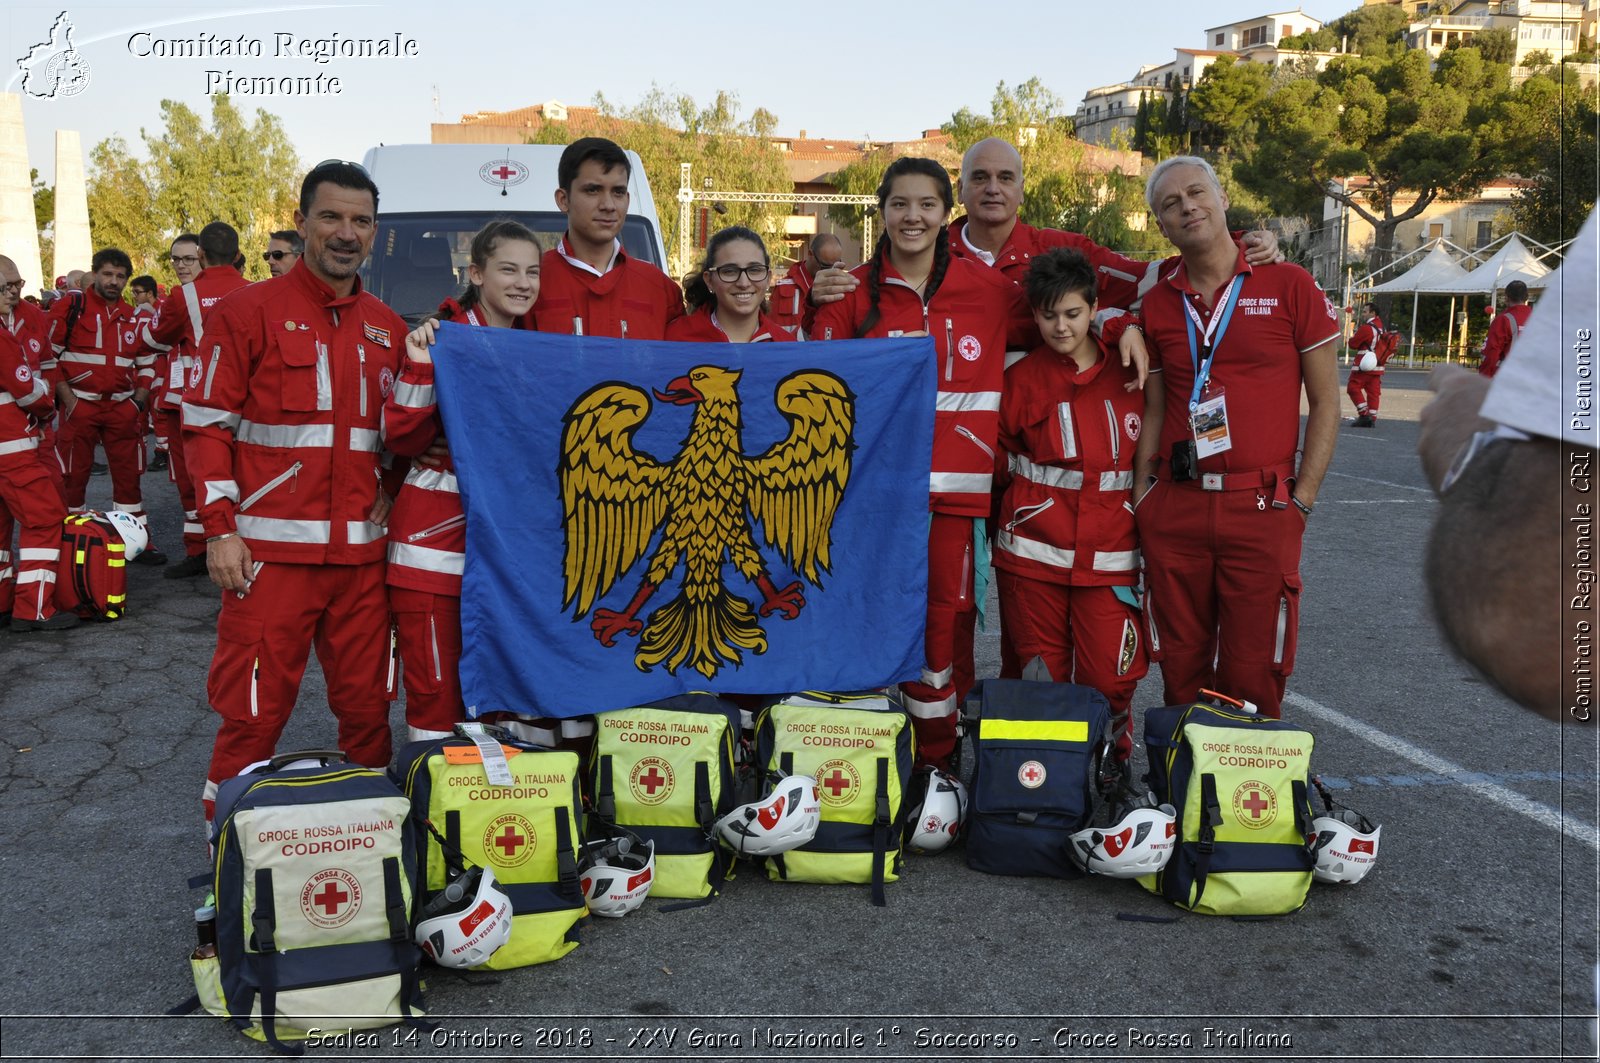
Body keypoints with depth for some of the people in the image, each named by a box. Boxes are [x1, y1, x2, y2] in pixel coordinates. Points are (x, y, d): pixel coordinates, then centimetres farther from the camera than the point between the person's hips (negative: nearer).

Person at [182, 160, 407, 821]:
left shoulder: (388, 329, 14)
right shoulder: (250, 311, 1)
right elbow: (207, 425, -1)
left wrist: (391, 498, 8)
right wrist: (220, 529, -8)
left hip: (362, 551, 4)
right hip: (272, 549, -4)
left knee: (366, 705, 9)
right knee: (254, 711, -1)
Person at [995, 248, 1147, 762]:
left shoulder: (1129, 373, 5)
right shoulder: (1022, 378, 3)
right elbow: (1001, 462, 10)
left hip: (1109, 555, 0)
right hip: (1034, 552, 0)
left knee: (1110, 677, -2)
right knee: (1043, 680, 5)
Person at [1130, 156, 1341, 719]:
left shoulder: (1290, 286, 0)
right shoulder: (1158, 303, 10)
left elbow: (1325, 402, 1)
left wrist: (1301, 501, -5)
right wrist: (1142, 498, 4)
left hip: (1261, 509, -3)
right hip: (1174, 511, 3)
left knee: (1251, 680, 1)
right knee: (1181, 671, 10)